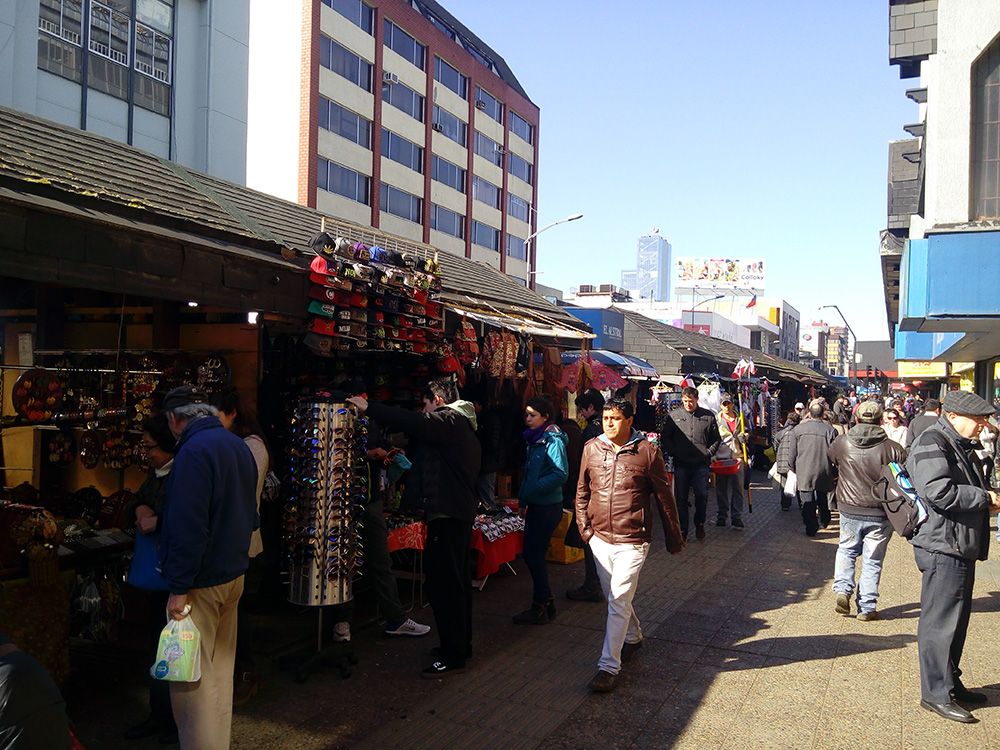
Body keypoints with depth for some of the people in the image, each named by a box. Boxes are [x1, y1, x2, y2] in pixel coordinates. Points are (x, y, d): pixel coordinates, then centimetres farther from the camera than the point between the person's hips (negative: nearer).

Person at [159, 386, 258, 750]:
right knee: (220, 668, 18)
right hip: (233, 574, 9)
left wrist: (179, 588, -19)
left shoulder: (194, 451, -18)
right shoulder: (239, 445, 10)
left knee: (191, 678, 0)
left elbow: (187, 526, -23)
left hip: (202, 582, -9)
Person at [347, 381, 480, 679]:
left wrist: (368, 407, -21)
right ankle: (460, 645, 30)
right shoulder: (460, 423, 19)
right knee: (456, 579, 18)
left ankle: (452, 656, -3)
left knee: (443, 581, -8)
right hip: (460, 511, 11)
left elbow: (412, 423, -27)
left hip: (447, 513, -11)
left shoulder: (449, 421, -13)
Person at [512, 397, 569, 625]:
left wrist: (529, 491, -21)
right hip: (536, 505, 9)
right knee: (531, 554, 13)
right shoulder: (535, 439, 12)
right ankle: (546, 602, 26)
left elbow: (561, 474, -22)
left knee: (534, 555, -1)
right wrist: (524, 499, 9)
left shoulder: (553, 440, -15)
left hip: (547, 507, -9)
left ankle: (539, 608, 12)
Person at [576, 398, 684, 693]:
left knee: (619, 602, -7)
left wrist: (674, 538, 4)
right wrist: (584, 526, 5)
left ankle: (609, 666, 1)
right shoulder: (591, 448, 2)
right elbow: (582, 491, 12)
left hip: (632, 541, -5)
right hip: (599, 538, 5)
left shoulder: (647, 452, -9)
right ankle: (633, 637, 45)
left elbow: (664, 497, -1)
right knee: (615, 597, 19)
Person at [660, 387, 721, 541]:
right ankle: (682, 531, 12)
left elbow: (716, 439, 15)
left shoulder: (708, 416, 6)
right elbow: (665, 438, 8)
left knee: (702, 496, 0)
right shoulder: (673, 416, 3)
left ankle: (699, 524, 22)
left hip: (701, 465, 0)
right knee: (681, 498, 3)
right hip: (681, 465, 0)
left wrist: (708, 453, 4)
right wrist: (674, 453, -2)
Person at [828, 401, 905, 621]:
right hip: (880, 513, -1)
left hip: (849, 510, 1)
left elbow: (831, 459, 14)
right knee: (872, 560, 10)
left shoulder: (841, 443, -5)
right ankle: (867, 607, 14)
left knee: (846, 550, 23)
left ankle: (842, 589, 4)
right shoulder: (892, 448, -12)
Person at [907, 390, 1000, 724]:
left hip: (962, 547, 10)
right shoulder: (931, 444, -16)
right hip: (942, 548, -10)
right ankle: (936, 693, 5)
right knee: (940, 621, -3)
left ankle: (950, 682, 30)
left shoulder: (961, 445, 17)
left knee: (956, 618, 18)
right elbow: (940, 492, -28)